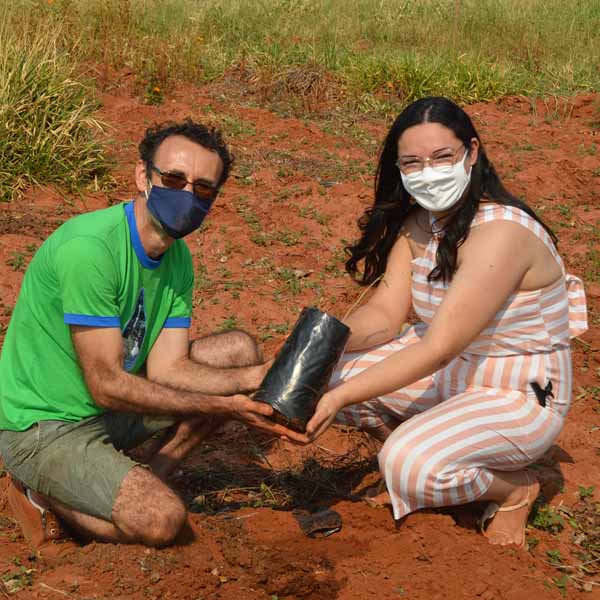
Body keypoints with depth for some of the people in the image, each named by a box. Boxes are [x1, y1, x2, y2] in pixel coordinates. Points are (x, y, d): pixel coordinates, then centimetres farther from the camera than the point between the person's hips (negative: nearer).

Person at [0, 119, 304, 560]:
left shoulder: (178, 258, 1)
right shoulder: (90, 247, -27)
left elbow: (167, 367, -4)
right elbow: (107, 386, -27)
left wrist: (256, 379, -19)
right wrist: (222, 406, -27)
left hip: (112, 408, 9)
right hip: (45, 429, -9)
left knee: (241, 350, 4)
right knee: (163, 519, -27)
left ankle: (138, 486, 0)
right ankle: (45, 498, 1)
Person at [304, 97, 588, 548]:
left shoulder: (501, 232, -28)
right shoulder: (416, 223, -1)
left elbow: (438, 349, -31)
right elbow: (385, 315, -6)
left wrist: (343, 396, -33)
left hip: (522, 399, -8)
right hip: (452, 372, 8)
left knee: (410, 467, -29)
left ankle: (516, 487, 2)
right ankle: (413, 470, 13)